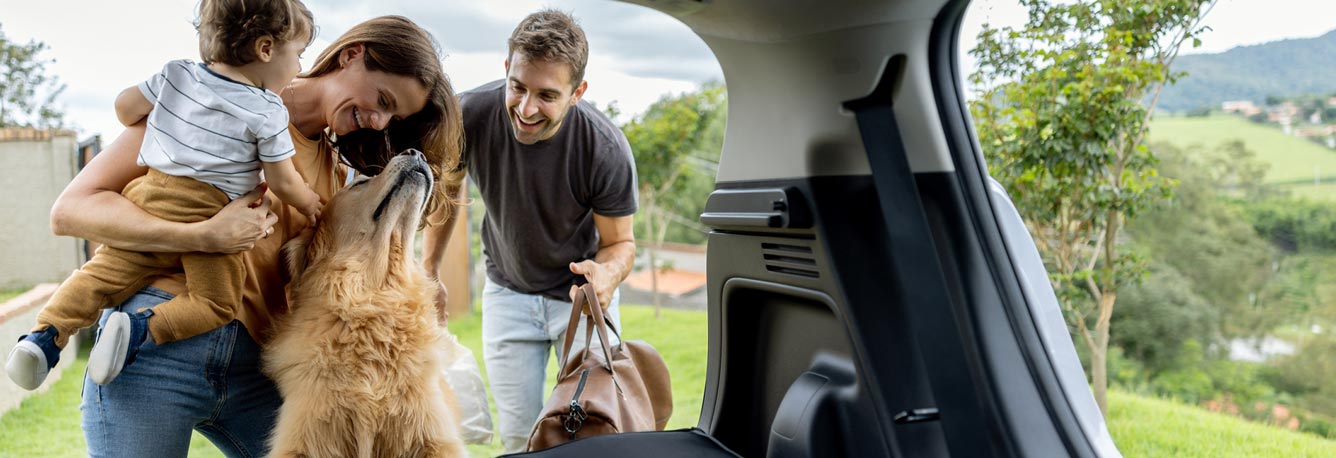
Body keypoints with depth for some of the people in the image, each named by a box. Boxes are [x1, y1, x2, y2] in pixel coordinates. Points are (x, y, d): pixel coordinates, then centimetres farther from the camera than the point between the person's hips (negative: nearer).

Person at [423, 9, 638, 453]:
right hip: (509, 289, 2)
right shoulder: (469, 115, -24)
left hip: (581, 289, -1)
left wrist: (607, 274, -37)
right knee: (518, 435, 5)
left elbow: (620, 242, -13)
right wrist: (429, 272, 4)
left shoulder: (606, 150, -29)